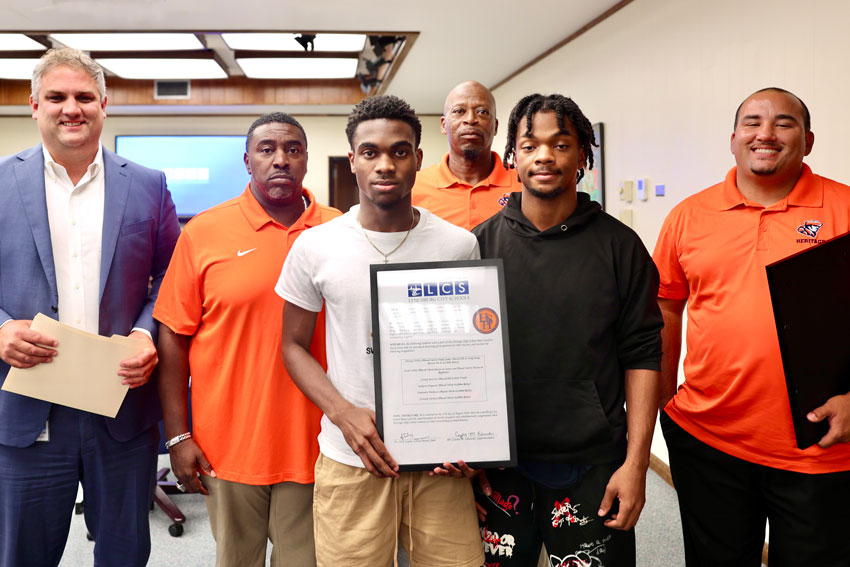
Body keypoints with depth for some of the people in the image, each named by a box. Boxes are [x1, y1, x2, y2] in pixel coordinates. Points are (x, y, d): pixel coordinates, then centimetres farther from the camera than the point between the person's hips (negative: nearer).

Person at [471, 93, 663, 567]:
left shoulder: (619, 245, -1)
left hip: (594, 467, 0)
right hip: (498, 464, 1)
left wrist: (636, 461, -6)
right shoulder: (481, 242, 1)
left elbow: (642, 355, -1)